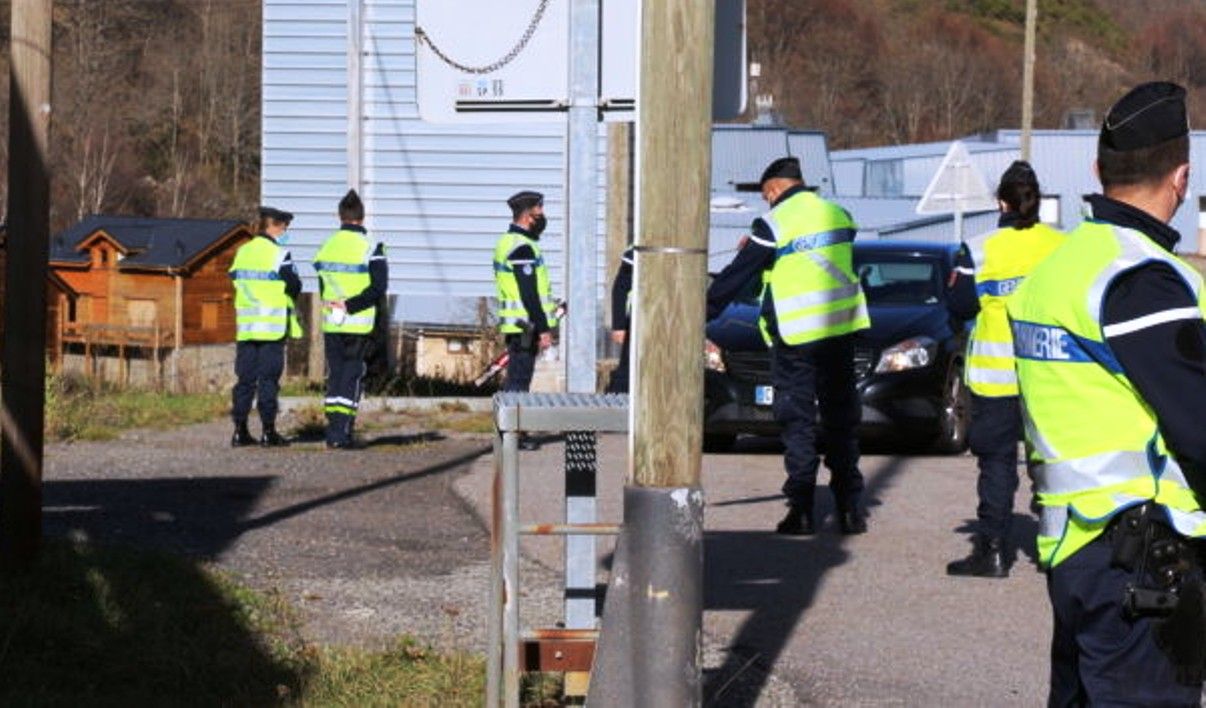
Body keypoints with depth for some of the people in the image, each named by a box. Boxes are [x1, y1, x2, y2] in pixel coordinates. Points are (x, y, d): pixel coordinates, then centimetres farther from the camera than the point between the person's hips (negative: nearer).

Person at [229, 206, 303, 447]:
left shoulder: (242, 252, 10)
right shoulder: (279, 255, -10)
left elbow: (236, 280, 12)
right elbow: (294, 287, -9)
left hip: (245, 326, 5)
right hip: (273, 326, -5)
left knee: (245, 378, 7)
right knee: (269, 379, -2)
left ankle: (240, 430, 5)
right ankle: (268, 431, -1)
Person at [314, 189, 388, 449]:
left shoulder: (327, 246, 6)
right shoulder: (369, 248, -9)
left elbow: (322, 285, 11)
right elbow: (378, 287, -17)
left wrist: (337, 306, 11)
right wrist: (351, 306, -13)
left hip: (331, 323, 4)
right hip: (359, 325, -4)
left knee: (334, 374, 12)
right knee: (352, 375, 1)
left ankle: (334, 430, 11)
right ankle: (341, 432, -5)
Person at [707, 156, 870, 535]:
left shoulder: (774, 224, -11)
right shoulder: (838, 215, 8)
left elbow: (735, 276, -8)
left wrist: (701, 312, 1)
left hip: (796, 335, -5)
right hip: (840, 329, 5)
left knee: (798, 422, 1)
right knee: (841, 419, 11)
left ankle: (801, 510, -2)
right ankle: (850, 507, 10)